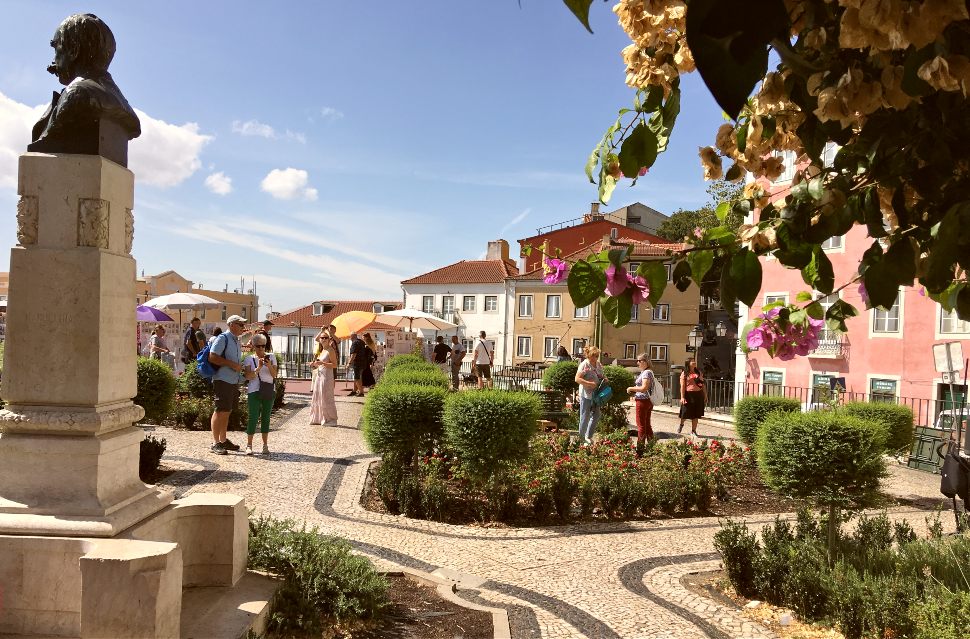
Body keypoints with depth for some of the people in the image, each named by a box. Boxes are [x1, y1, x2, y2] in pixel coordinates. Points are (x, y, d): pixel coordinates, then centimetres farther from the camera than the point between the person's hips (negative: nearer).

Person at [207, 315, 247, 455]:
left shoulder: (236, 340, 17)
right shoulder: (223, 338, -11)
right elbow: (212, 357, -18)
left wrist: (239, 366, 11)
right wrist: (232, 364, -19)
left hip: (234, 381, 9)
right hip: (223, 380, -9)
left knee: (227, 411, 14)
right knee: (220, 411, -5)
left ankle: (223, 440, 23)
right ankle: (215, 443, 1)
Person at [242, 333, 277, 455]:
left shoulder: (271, 357, 9)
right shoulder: (249, 359, 4)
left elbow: (274, 374, 2)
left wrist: (269, 366, -15)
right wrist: (258, 368, -19)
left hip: (269, 391, 2)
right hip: (254, 391, -2)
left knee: (266, 417, 5)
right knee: (253, 417, -6)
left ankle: (265, 445, 9)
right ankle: (249, 445, 2)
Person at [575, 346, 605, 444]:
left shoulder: (598, 364, 9)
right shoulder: (584, 365, -14)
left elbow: (602, 375, 24)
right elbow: (577, 379, -20)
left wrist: (604, 378, 1)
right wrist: (589, 383, -24)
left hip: (595, 394, 8)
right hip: (586, 394, -8)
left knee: (596, 416, 12)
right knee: (585, 417, 0)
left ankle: (589, 436, 27)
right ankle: (581, 438, 13)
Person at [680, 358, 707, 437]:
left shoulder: (699, 372, 13)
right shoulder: (684, 374, 0)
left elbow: (703, 384, 14)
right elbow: (682, 386, -6)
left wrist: (705, 395, 10)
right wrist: (682, 397, -14)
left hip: (698, 395, 4)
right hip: (689, 395, -4)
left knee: (696, 414, 4)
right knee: (686, 413, 4)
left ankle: (693, 431, 13)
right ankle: (681, 424, 34)